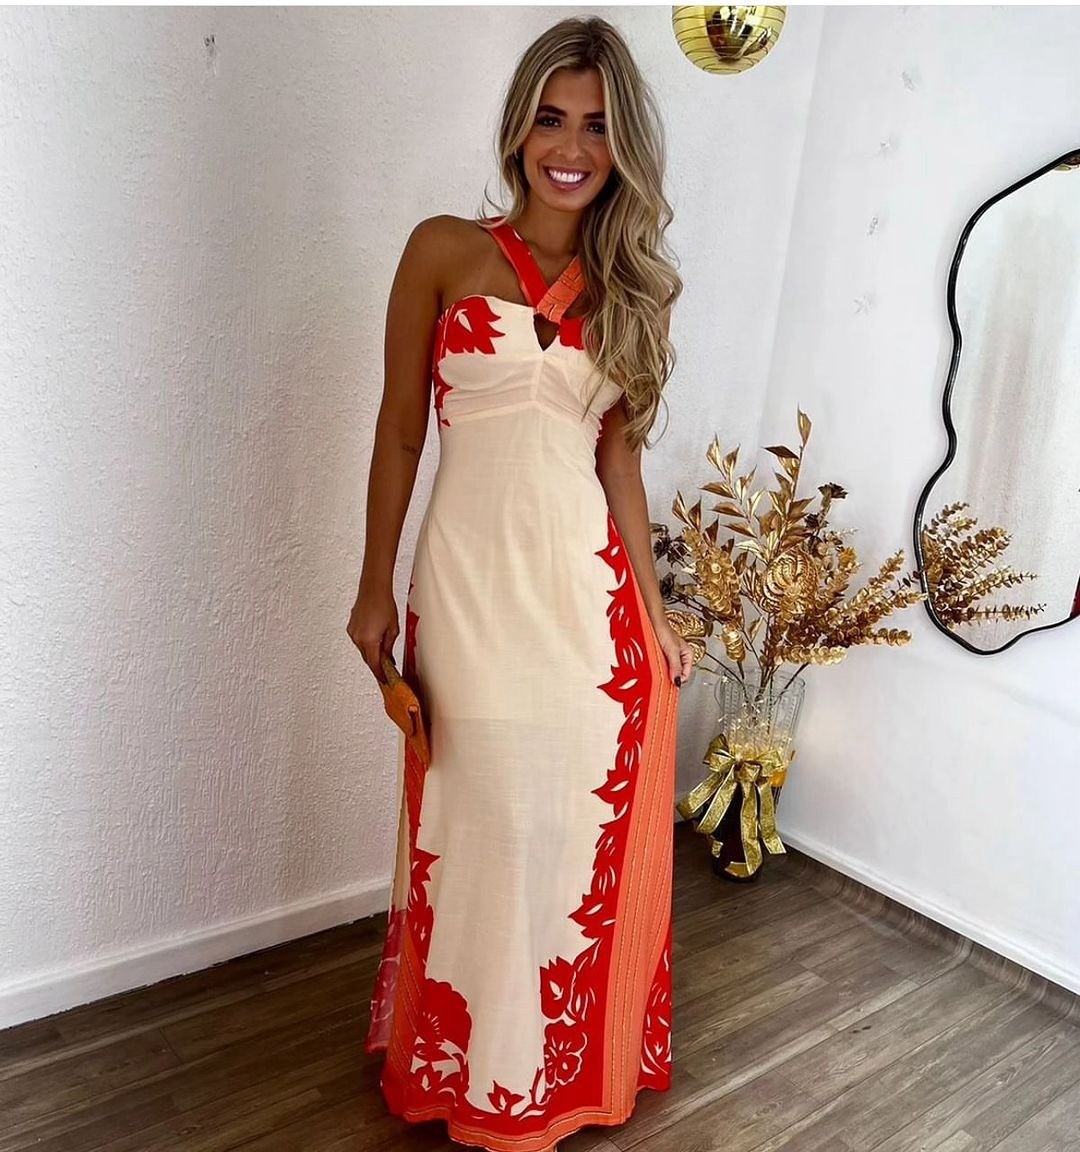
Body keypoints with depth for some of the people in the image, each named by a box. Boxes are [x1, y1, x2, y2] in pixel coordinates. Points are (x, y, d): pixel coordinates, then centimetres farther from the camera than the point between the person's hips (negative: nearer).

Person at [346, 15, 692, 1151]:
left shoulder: (626, 285, 10)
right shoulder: (444, 250, 2)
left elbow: (617, 455, 10)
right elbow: (400, 429, 3)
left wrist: (653, 610, 7)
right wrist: (376, 588, 2)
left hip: (589, 589, 3)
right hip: (470, 586, -2)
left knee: (586, 829, 12)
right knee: (481, 831, 9)